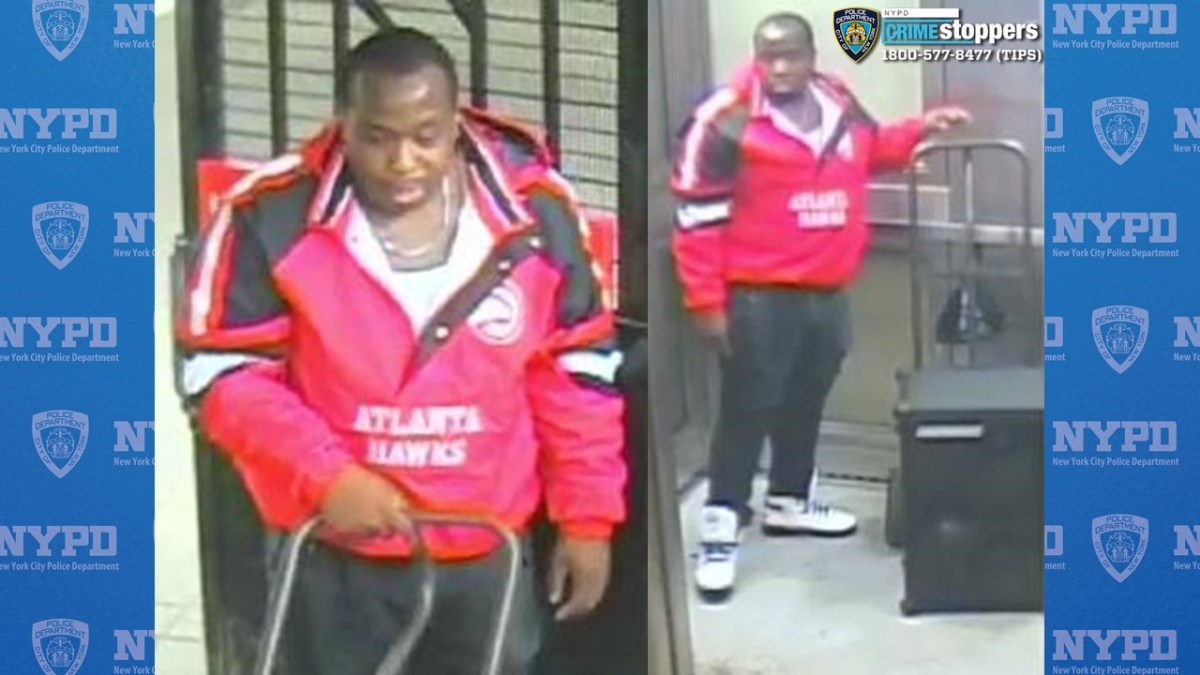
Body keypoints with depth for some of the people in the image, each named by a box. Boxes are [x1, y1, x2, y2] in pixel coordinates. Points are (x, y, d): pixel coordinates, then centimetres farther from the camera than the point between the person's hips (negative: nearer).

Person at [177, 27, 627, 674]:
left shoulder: (534, 211, -9)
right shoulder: (273, 217, -15)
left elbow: (578, 370, 2)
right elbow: (223, 373, -10)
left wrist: (586, 517, 4)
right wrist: (324, 475, -23)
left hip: (487, 555, 2)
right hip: (336, 555, -1)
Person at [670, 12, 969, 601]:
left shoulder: (840, 105, 5)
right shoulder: (727, 120, -15)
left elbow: (873, 149, 27)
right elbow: (698, 216, -13)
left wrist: (919, 130, 9)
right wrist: (706, 301, -14)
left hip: (827, 292, 7)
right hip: (759, 297, -7)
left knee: (806, 404, 20)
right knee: (747, 410, -3)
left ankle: (789, 502, 37)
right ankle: (721, 528, 5)